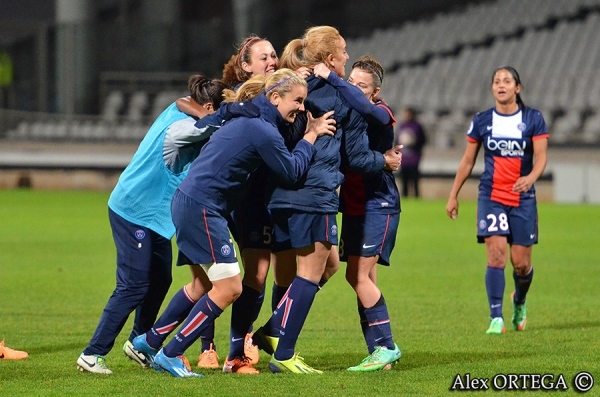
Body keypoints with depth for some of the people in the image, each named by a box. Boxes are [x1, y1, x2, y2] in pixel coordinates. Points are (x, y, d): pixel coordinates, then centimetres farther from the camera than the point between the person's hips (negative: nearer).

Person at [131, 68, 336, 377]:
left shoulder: (250, 119, 13)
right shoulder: (263, 131, -17)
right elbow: (292, 171, -10)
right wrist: (310, 137, 0)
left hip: (191, 203, 11)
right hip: (201, 209, -10)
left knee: (204, 285, 22)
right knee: (229, 288, -6)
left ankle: (150, 341, 31)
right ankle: (170, 355, 0)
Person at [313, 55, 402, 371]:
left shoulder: (381, 114, -13)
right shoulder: (344, 111, 8)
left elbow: (365, 107, -35)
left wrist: (330, 78, -35)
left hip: (378, 205, -8)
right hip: (353, 205, 8)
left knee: (360, 276, -13)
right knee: (360, 277, 7)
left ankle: (385, 347, -6)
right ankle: (379, 352, 11)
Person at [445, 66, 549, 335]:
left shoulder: (533, 119, -1)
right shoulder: (481, 121, 4)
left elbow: (541, 157, -8)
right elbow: (468, 160, 12)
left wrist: (530, 177, -29)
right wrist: (453, 196, 12)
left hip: (522, 199, 0)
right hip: (491, 197, 0)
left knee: (521, 263, 2)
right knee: (496, 254, -15)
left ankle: (519, 302, 35)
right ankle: (496, 318, -14)